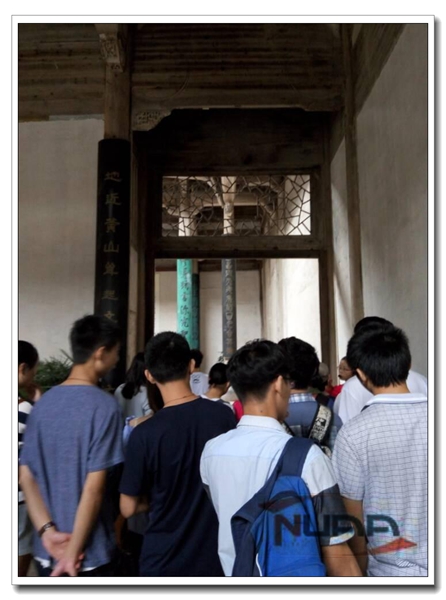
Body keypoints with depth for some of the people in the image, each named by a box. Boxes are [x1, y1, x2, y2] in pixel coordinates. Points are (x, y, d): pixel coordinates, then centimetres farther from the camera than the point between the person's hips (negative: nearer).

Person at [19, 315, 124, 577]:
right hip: (90, 553, -6)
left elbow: (26, 477, 2)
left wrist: (47, 531, -5)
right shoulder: (104, 405, -18)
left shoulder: (43, 402, 3)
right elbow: (94, 487, -20)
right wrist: (73, 552, -12)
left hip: (46, 551, 6)